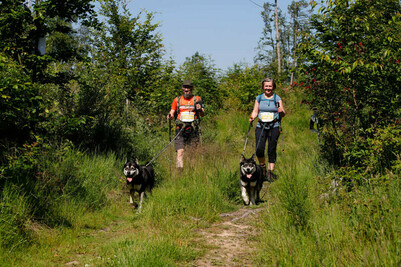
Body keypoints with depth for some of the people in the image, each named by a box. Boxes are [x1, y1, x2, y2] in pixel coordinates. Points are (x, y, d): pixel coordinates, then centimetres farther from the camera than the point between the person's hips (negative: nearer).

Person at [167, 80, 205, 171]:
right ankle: (179, 170, -15)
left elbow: (203, 115, 3)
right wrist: (170, 116, -10)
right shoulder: (177, 100, 12)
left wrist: (200, 109, -20)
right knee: (180, 151, -13)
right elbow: (172, 113, 14)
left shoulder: (197, 99, 7)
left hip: (193, 129, 0)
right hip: (180, 129, 0)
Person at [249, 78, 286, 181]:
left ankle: (270, 172, 7)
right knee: (259, 149, -11)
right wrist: (252, 117, -7)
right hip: (261, 126, 1)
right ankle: (262, 167, 14)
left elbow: (283, 114, 4)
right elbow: (255, 111, 14)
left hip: (274, 127, -1)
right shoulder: (259, 98, 11)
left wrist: (281, 112, -19)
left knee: (272, 150, -2)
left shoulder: (277, 98, 5)